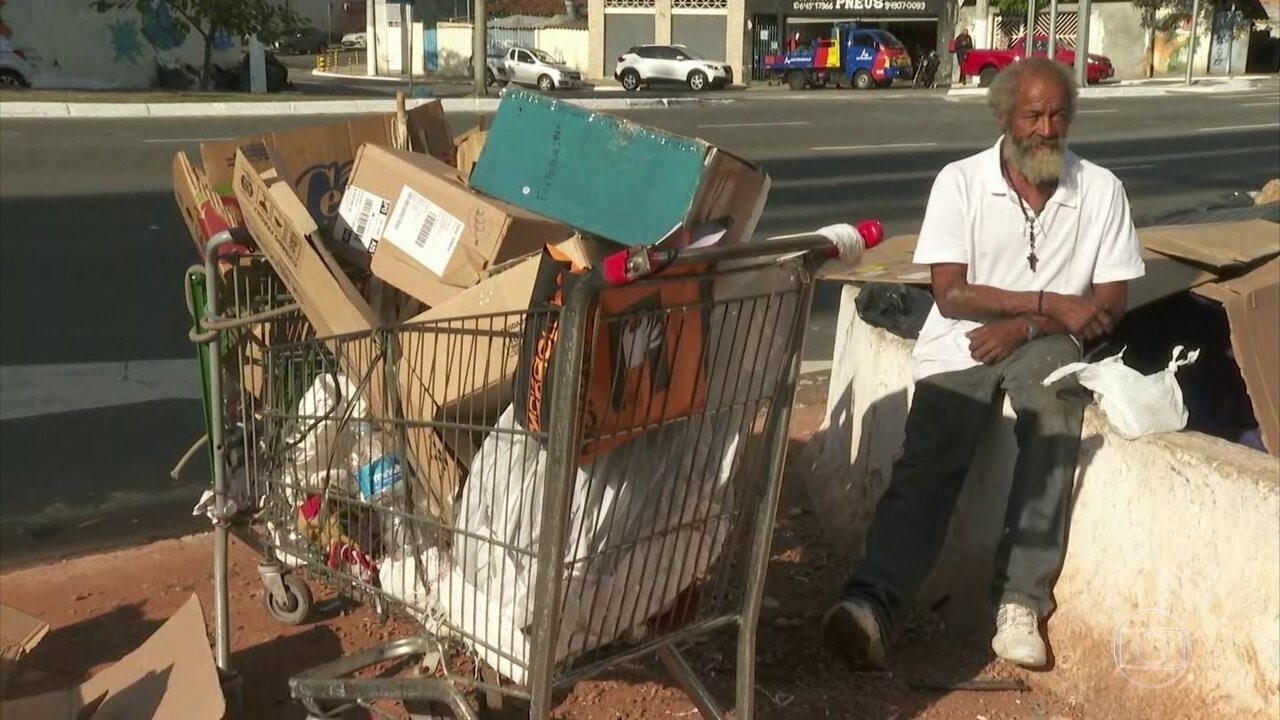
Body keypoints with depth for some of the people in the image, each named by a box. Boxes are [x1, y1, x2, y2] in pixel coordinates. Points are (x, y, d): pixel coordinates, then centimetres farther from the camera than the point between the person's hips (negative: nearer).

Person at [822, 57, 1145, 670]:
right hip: (961, 344, 0)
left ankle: (1020, 603, -30)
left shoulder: (1101, 190, 6)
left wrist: (1024, 327, -11)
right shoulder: (960, 182, 1)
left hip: (1045, 343, 0)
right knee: (929, 461, -24)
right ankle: (871, 606, -38)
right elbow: (951, 296, -5)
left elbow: (1109, 305, 3)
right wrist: (1049, 302, -12)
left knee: (1054, 416, -34)